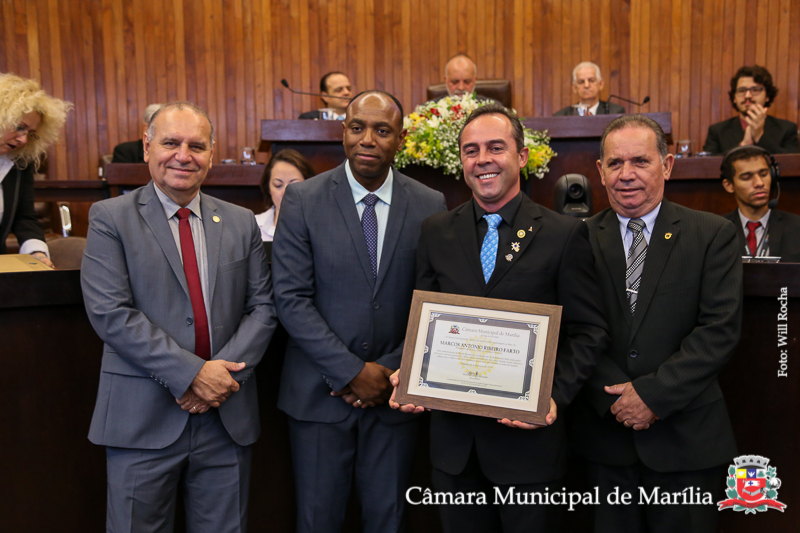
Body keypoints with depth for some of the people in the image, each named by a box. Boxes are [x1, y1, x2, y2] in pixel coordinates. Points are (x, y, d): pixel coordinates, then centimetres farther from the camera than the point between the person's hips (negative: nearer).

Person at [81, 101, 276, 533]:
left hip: (227, 415, 3)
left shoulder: (241, 223, 8)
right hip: (143, 417, -3)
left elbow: (263, 306, 4)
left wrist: (224, 372, -11)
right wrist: (191, 373, -17)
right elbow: (110, 313, -12)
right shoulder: (111, 218, -2)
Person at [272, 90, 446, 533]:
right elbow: (291, 298, -9)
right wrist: (353, 371, -13)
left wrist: (392, 370, -9)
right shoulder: (303, 199, -5)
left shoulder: (431, 206, -1)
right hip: (320, 391, -1)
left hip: (395, 391, 1)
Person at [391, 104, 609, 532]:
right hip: (453, 438, 3)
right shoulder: (436, 232, 5)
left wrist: (556, 395, -19)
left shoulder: (565, 234, -4)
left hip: (529, 437, -3)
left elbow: (589, 332, -5)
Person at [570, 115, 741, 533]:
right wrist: (614, 397, -12)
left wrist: (653, 394, -15)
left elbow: (720, 329, -9)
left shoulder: (713, 236, -2)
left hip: (687, 439, -1)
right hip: (605, 435, 1)